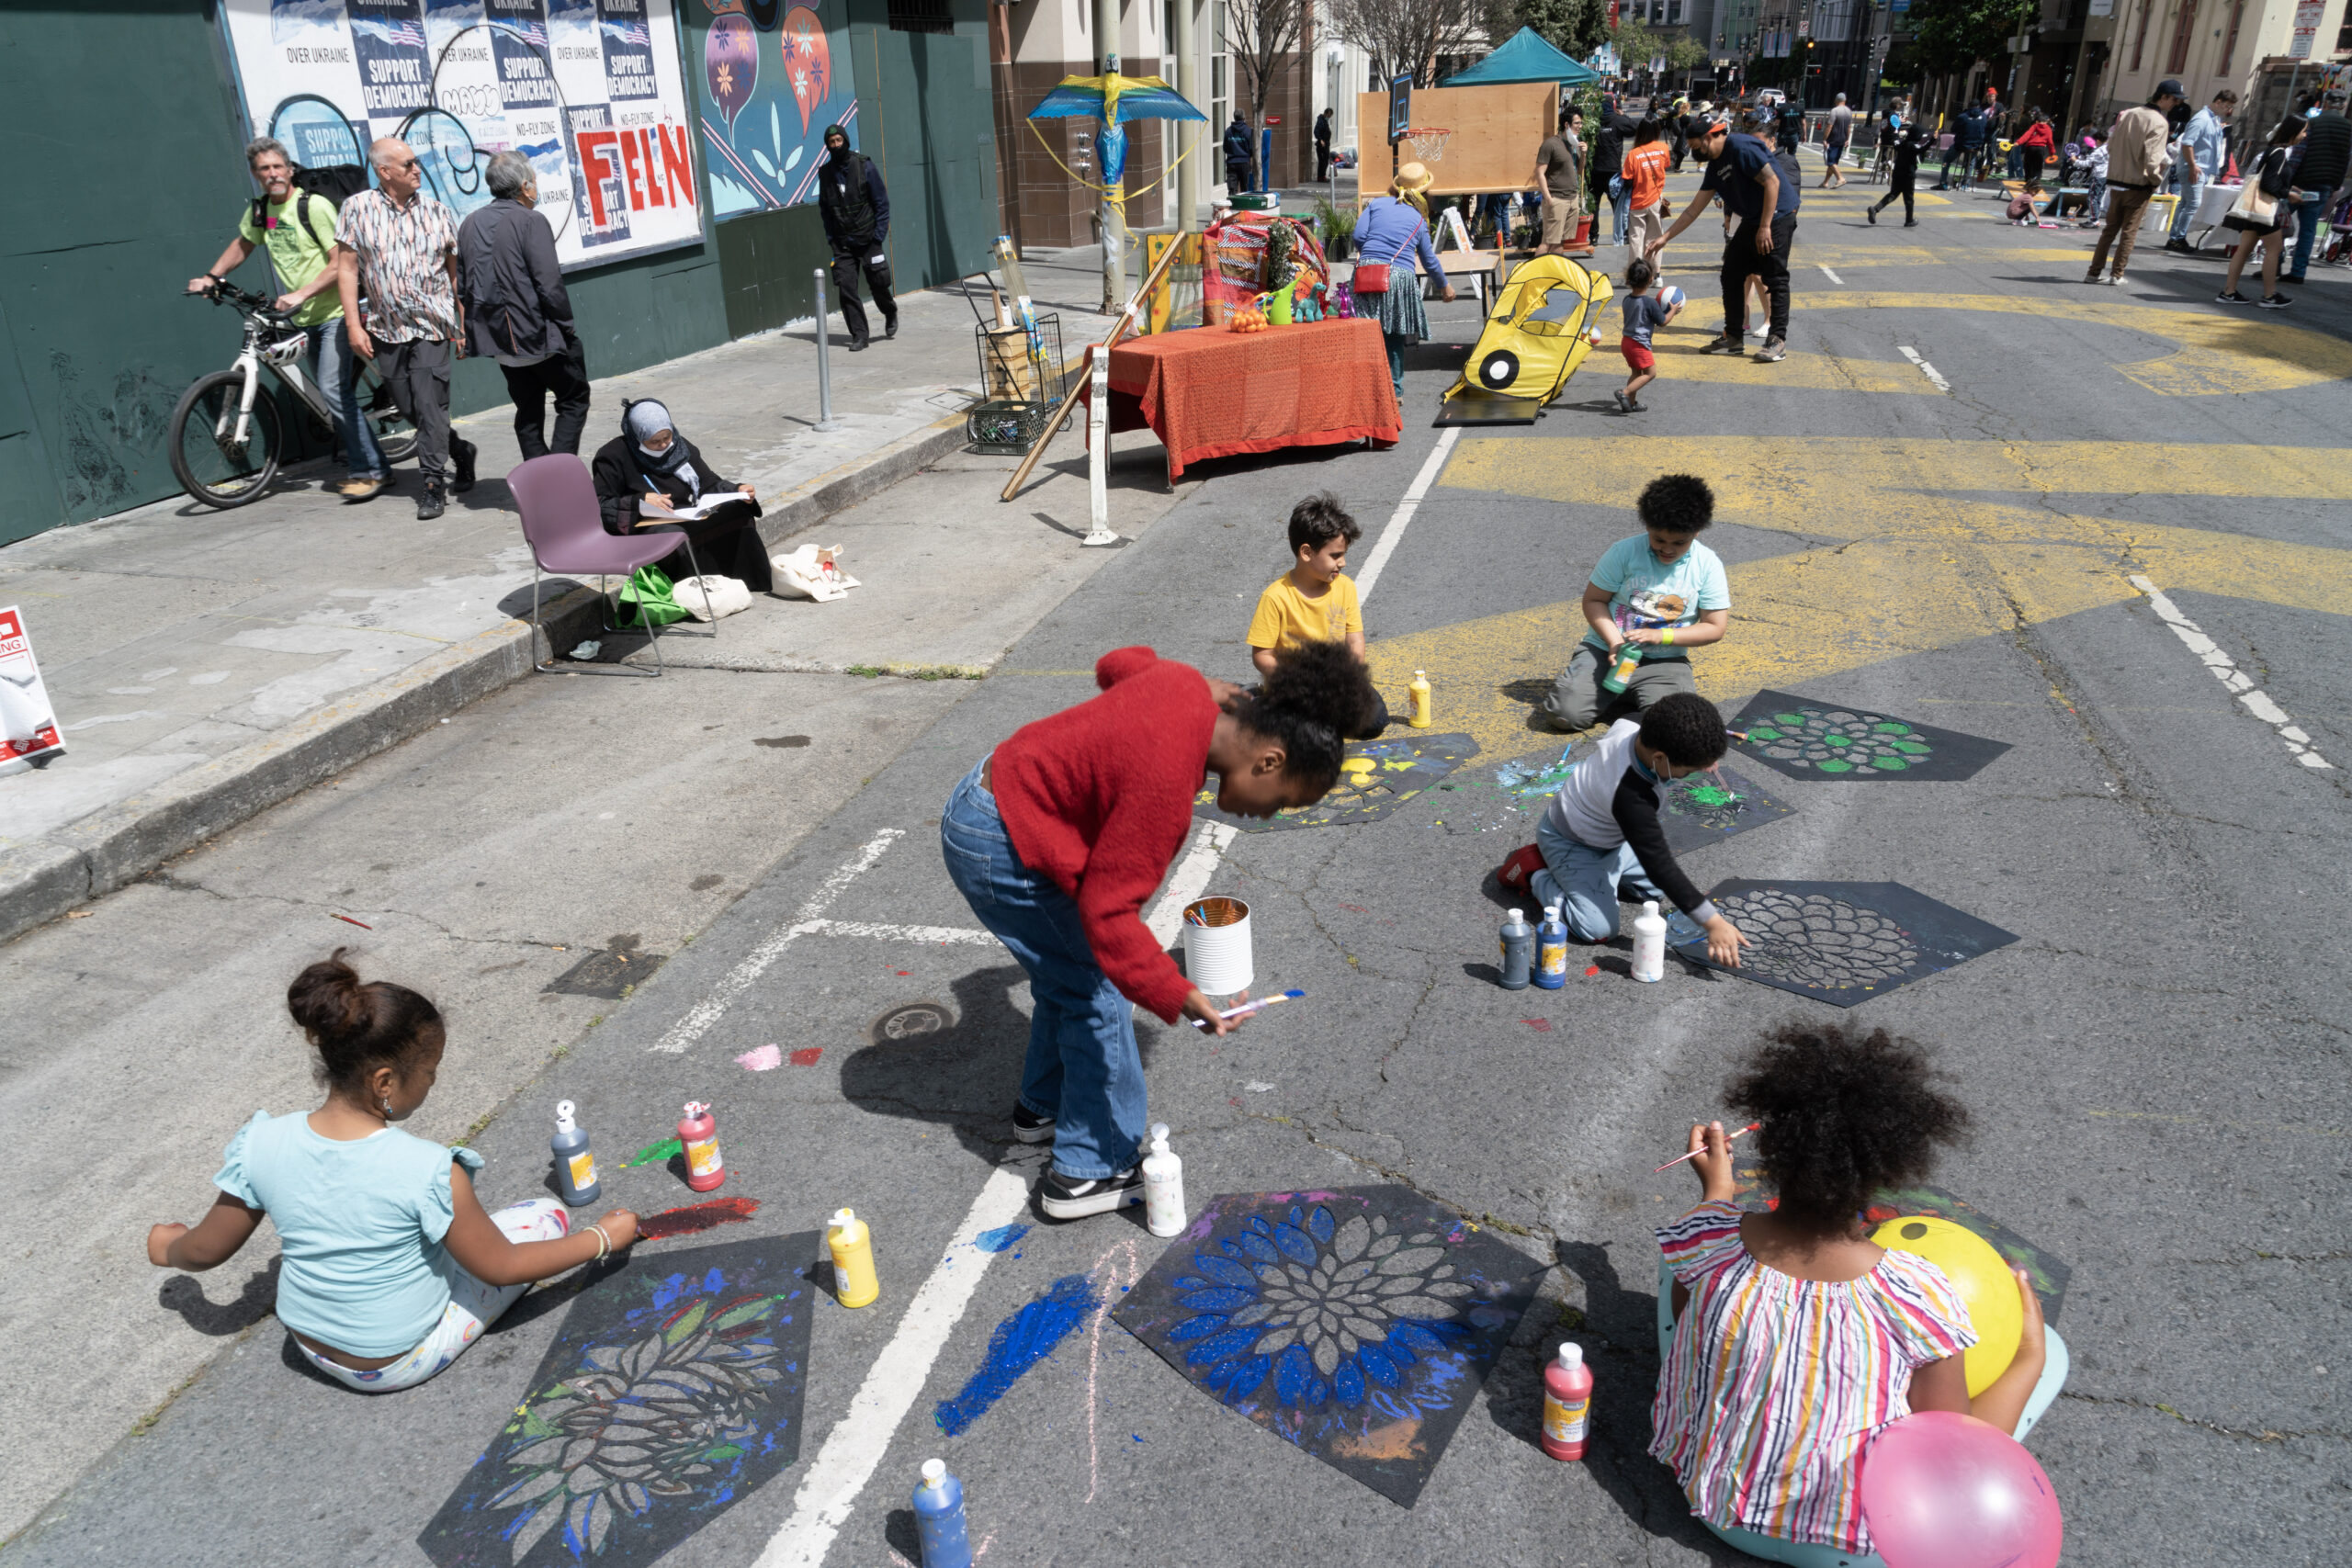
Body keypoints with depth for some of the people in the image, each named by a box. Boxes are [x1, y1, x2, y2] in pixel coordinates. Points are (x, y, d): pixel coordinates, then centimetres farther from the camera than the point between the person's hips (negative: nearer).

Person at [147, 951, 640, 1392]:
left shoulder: (262, 1145, -20)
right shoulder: (429, 1172, -33)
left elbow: (205, 1252, -4)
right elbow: (501, 1269, -20)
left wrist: (167, 1247, 19)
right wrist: (603, 1237, -9)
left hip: (310, 1347, 5)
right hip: (401, 1362, -5)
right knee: (546, 1213, 1)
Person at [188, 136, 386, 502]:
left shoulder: (315, 207, -13)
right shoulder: (258, 211, 8)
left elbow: (340, 264, -18)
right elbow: (242, 245, 26)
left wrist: (301, 294, -24)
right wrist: (211, 277, 16)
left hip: (335, 313, -7)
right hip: (304, 319, 7)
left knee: (334, 390, -17)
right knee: (335, 394, 9)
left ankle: (369, 471, -13)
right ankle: (359, 466, 15)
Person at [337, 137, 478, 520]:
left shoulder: (436, 211, 3)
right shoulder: (357, 209, 1)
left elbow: (455, 272, 8)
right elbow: (347, 269, 1)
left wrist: (462, 325, 6)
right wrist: (354, 325, -5)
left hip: (434, 326, -2)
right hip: (387, 329, 2)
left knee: (429, 403, -9)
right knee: (408, 407, 7)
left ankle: (434, 485, -3)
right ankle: (459, 451, 29)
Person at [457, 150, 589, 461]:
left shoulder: (469, 224, 9)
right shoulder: (532, 222, -13)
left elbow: (461, 286, 11)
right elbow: (550, 285, -19)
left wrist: (476, 329, 18)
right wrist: (566, 326, -6)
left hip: (499, 340, 7)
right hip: (538, 337, -7)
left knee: (528, 412, 15)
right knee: (574, 400, 7)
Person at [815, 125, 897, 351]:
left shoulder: (864, 166, -4)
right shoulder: (825, 173, 5)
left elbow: (882, 202, -3)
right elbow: (824, 209, 14)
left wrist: (879, 235, -9)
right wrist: (830, 237, 5)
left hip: (868, 238, -2)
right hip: (842, 243, 2)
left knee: (878, 283, 3)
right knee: (846, 288, -7)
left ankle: (890, 313, 35)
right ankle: (859, 335, -1)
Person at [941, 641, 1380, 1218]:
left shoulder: (1185, 686, -6)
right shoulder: (1167, 783, -33)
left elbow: (1116, 664, 19)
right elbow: (1108, 910, -28)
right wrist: (1178, 997, -32)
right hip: (1000, 850, -10)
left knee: (1067, 973, 23)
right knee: (1096, 993, -2)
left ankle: (1043, 1107, 43)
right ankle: (1091, 1173, 11)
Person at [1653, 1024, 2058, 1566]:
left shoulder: (1703, 1238, -24)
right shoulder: (1919, 1298, -30)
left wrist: (1716, 1191, 11)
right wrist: (2031, 1359, -2)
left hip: (1709, 1499, 2)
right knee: (2050, 1349, 8)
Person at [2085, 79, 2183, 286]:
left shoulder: (2128, 115, 5)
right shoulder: (2160, 123, -15)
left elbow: (2110, 146, 9)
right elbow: (2152, 160, -21)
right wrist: (2156, 180, -5)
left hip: (2116, 182, 6)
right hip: (2139, 185, -6)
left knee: (2110, 229, 12)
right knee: (2129, 232, 4)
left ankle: (2094, 272, 11)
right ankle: (2117, 274, 6)